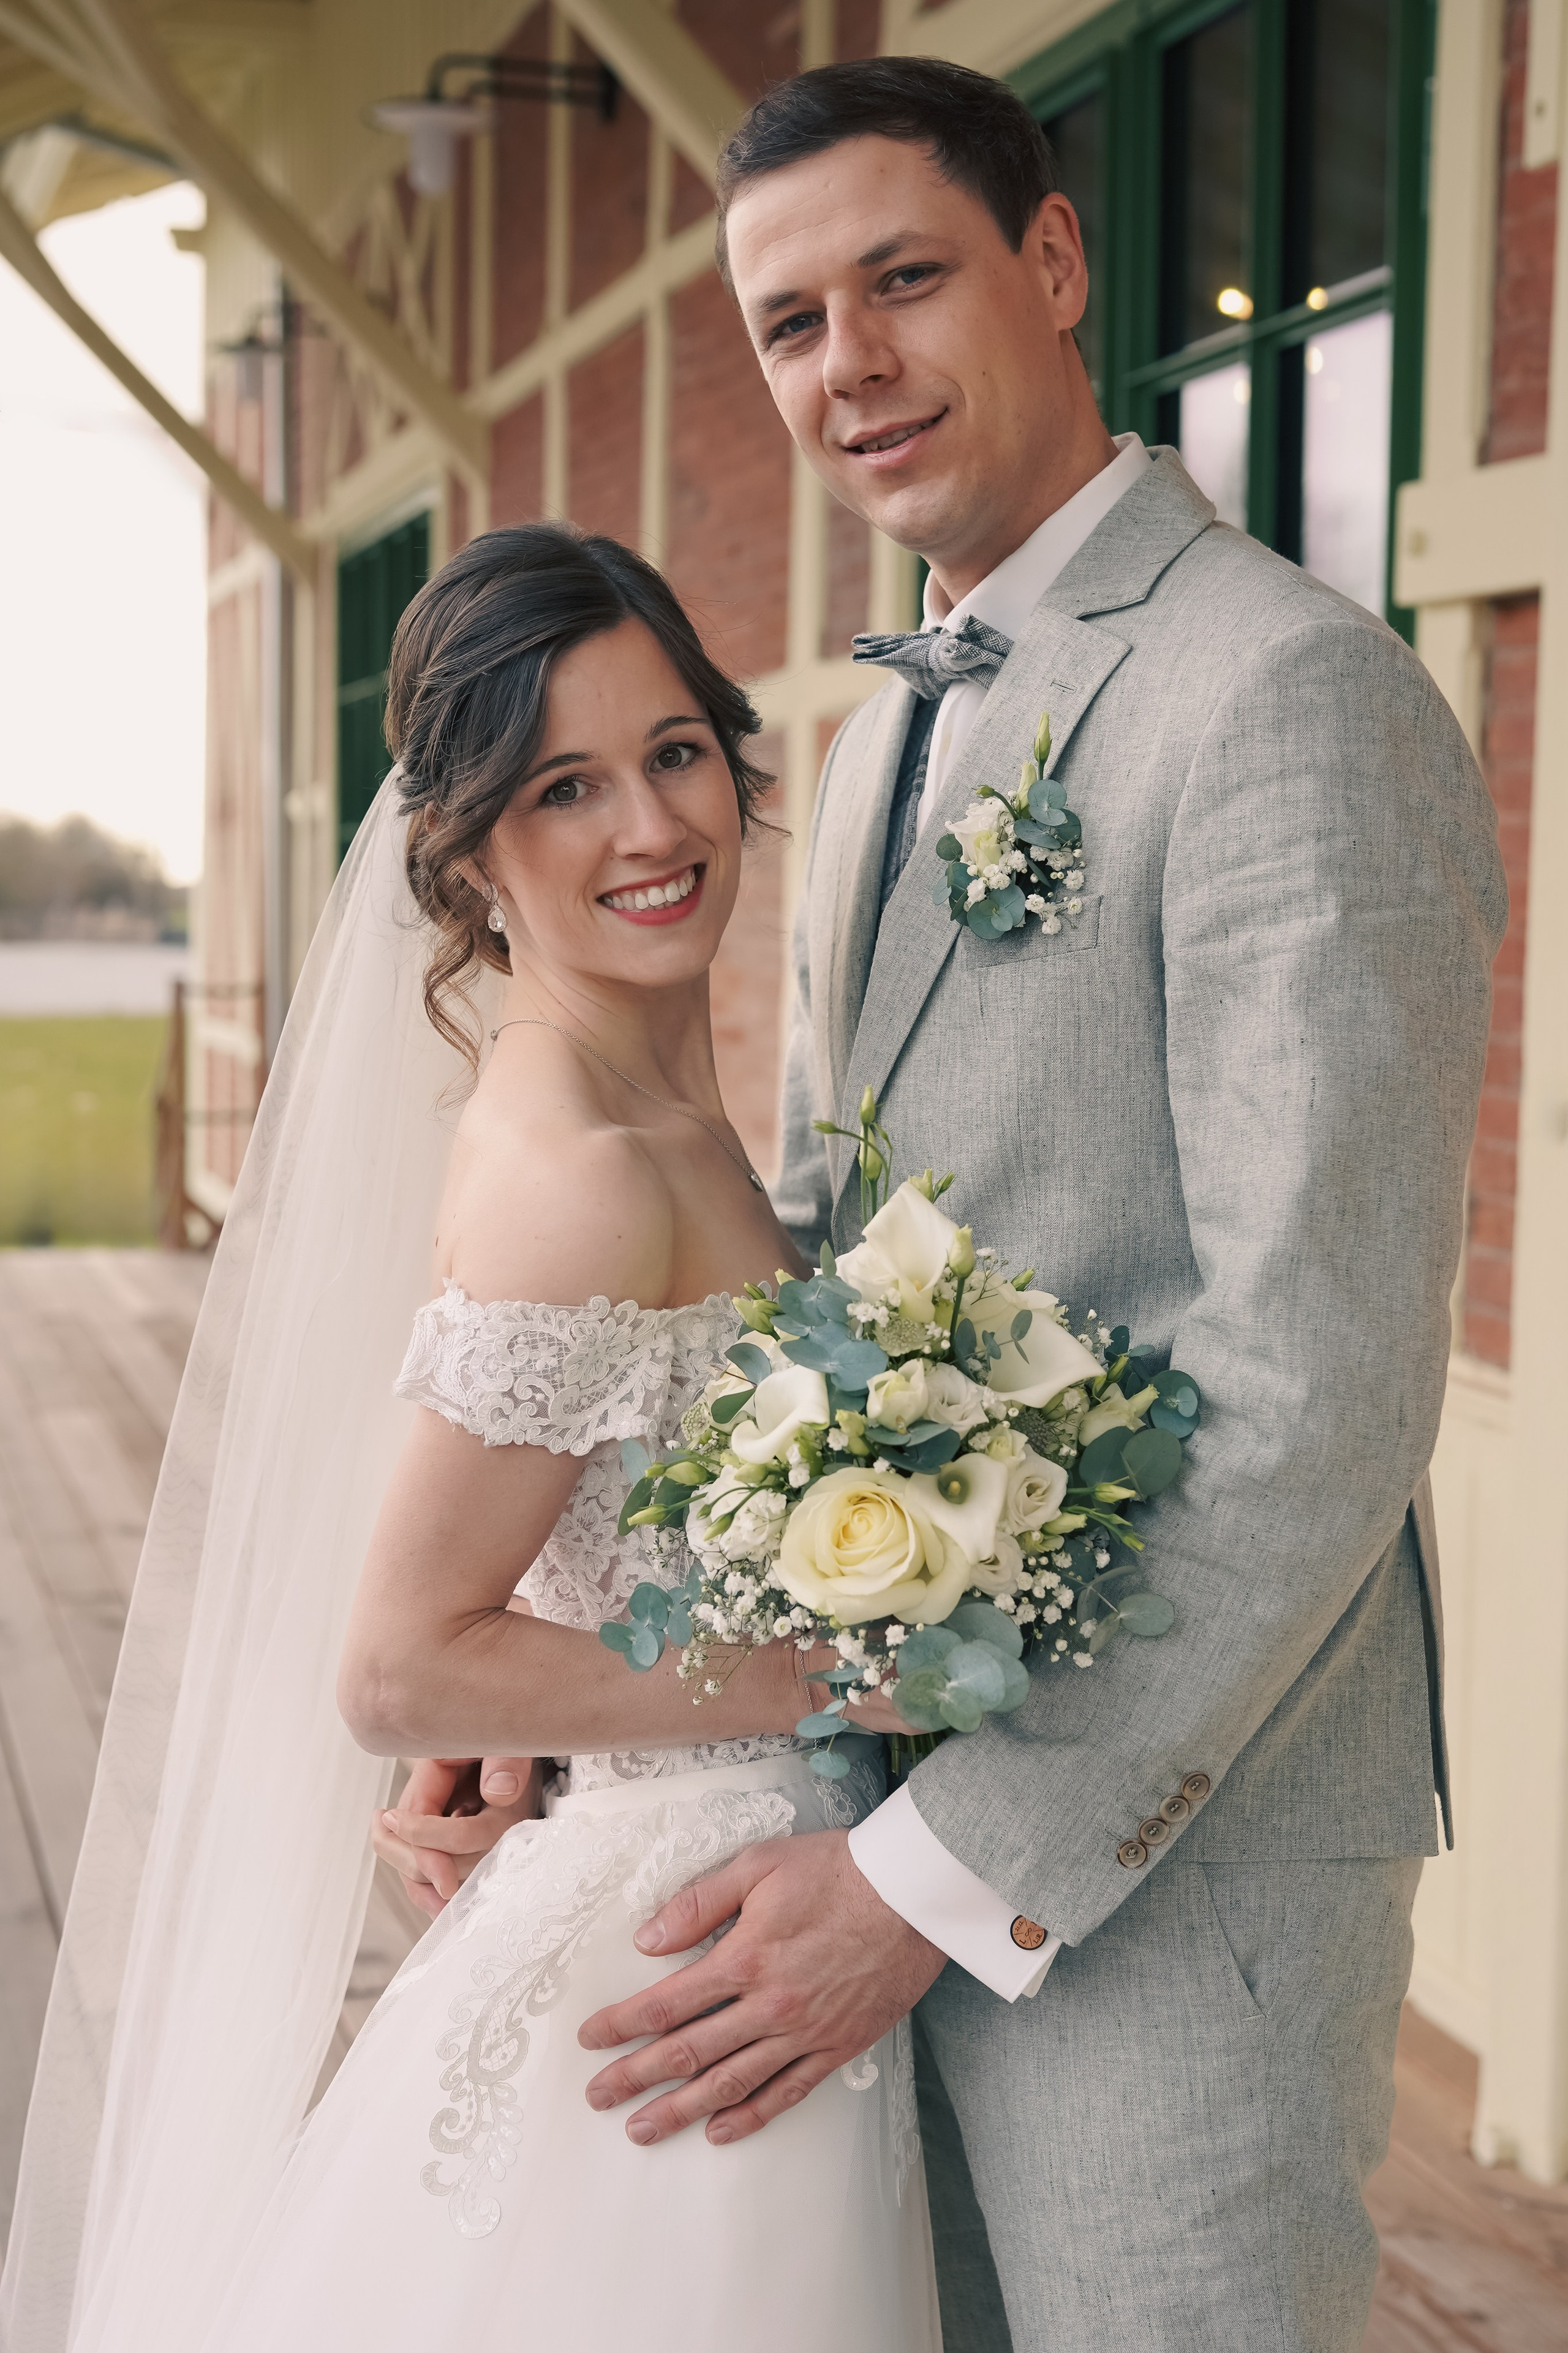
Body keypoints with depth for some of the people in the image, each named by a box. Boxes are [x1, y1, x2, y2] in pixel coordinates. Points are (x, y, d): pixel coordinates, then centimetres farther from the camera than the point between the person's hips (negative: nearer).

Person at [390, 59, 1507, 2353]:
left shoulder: (1291, 690, -16)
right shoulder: (886, 742, 13)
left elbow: (1323, 1392, -22)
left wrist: (951, 1869, -21)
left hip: (1175, 1831, -8)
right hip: (898, 1776, 8)